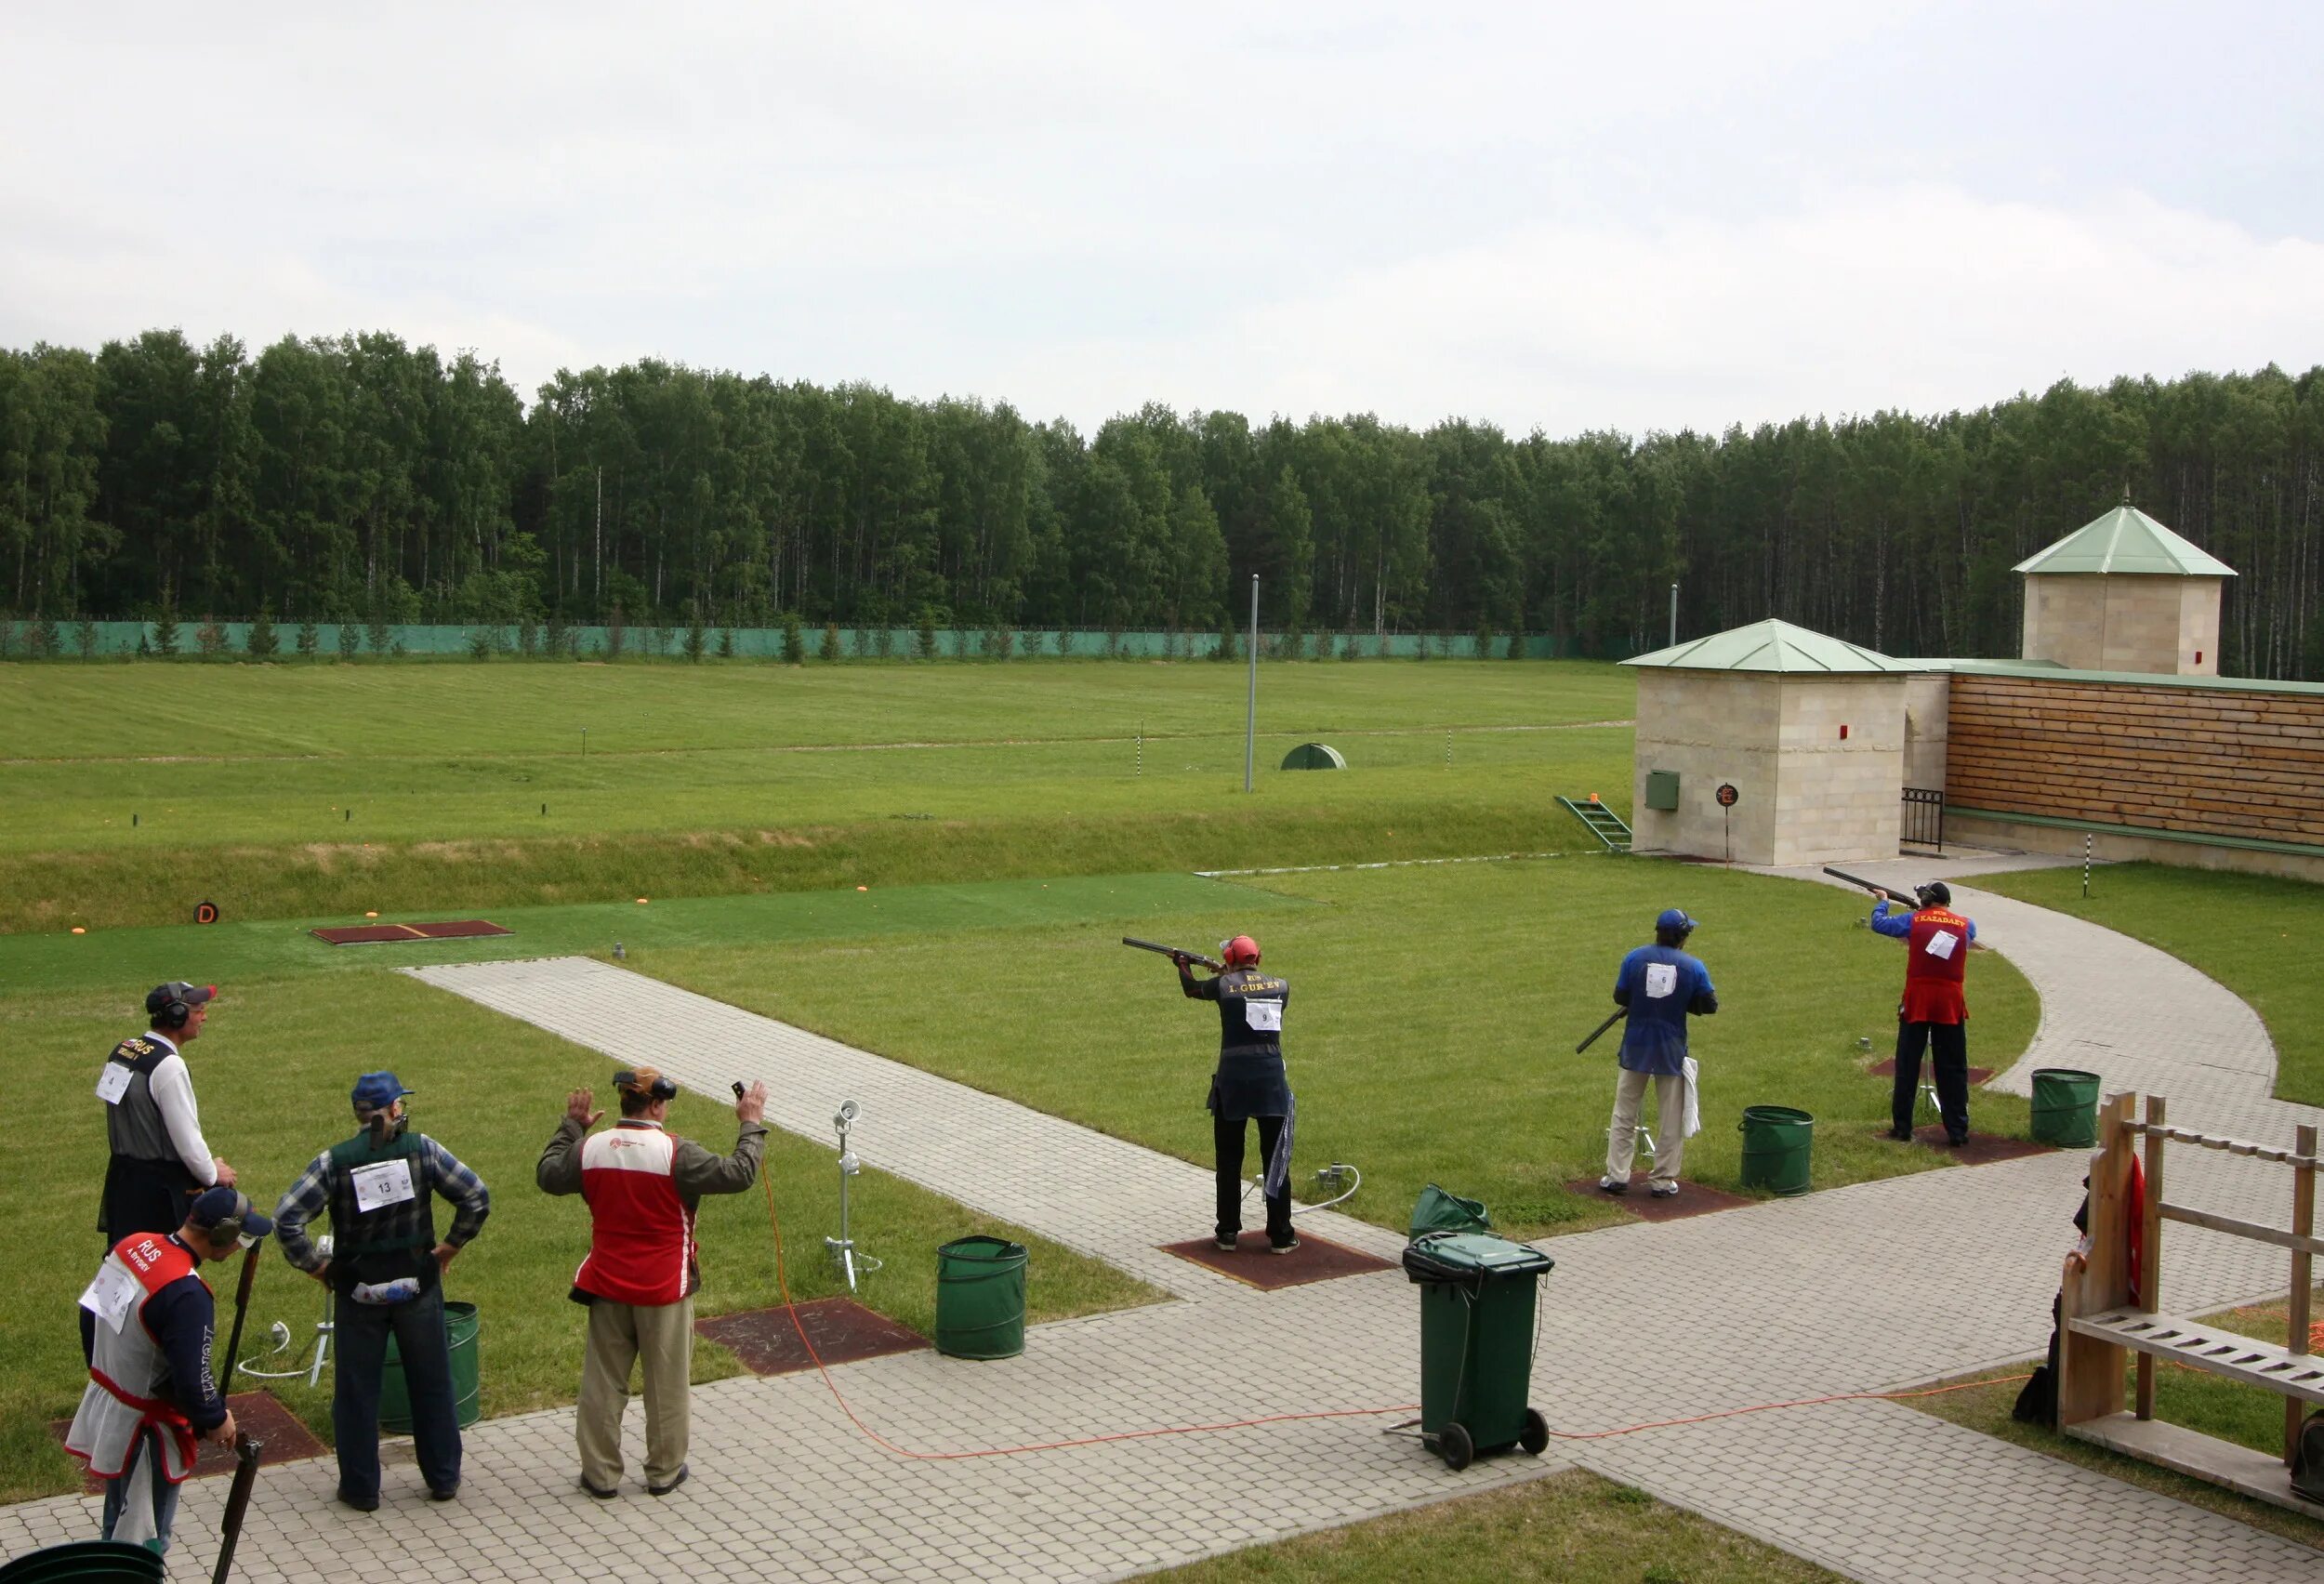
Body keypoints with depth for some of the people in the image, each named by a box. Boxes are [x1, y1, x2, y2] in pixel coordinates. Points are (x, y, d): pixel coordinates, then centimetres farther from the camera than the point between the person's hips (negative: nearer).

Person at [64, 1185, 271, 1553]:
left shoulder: (132, 1244, -7)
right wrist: (217, 1420, -8)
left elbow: (90, 1315, 7)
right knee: (142, 1543, 8)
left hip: (105, 1405, 8)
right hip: (143, 1430, -8)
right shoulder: (187, 1295, -32)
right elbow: (191, 1379, -28)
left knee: (118, 1527, 27)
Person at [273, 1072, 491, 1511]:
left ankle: (360, 1488, 21)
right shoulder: (422, 1149, -9)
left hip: (357, 1292, 0)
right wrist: (450, 1247, 1)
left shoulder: (334, 1161, -9)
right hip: (418, 1287, 1)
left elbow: (288, 1218, -16)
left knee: (356, 1390, 13)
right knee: (431, 1384, 15)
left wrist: (316, 1266, -5)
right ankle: (443, 1478, 24)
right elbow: (477, 1197, -11)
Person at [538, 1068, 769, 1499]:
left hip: (608, 1286, 4)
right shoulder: (676, 1153, -19)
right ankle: (664, 1472, 22)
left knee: (603, 1383, 14)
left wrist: (571, 1126, 23)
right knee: (666, 1383, 11)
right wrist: (751, 1125, -6)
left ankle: (600, 1474, 21)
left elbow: (547, 1176, 14)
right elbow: (738, 1174, -18)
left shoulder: (589, 1148, -5)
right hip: (664, 1290, -4)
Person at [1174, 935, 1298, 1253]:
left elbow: (1191, 989, 18)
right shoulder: (1280, 986, 5)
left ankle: (1228, 1233, 16)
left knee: (1229, 1161, 12)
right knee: (1276, 1160, 6)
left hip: (1233, 1080, -1)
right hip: (1271, 1080, 1)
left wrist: (1183, 965, 38)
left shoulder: (1224, 985, -2)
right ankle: (1280, 1236, 7)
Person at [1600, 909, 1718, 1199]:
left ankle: (1617, 1176, 11)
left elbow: (1620, 997, -3)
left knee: (1624, 1114, 12)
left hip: (1636, 1047, 1)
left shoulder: (1635, 957, -7)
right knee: (1670, 1120, 11)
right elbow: (1709, 1006, -4)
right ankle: (1662, 1181, 15)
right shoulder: (1693, 967, -9)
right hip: (1672, 1052, -1)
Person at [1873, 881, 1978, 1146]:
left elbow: (1878, 923, 6)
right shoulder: (1966, 926, 4)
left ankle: (1902, 1128, 11)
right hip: (1951, 1004, 1)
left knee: (1907, 1066, 8)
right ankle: (1957, 1132, 7)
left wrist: (1883, 901, 27)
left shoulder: (1914, 921, -3)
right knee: (1953, 1069, 7)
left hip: (1917, 1002, -1)